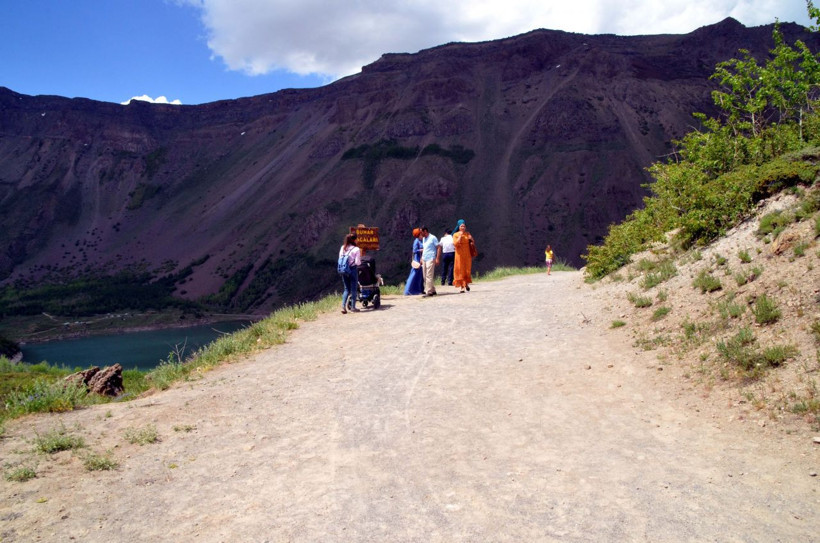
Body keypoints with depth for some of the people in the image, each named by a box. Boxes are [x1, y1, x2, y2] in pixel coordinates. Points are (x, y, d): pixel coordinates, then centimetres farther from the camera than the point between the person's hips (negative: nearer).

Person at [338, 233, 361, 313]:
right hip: (353, 270, -5)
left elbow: (340, 259, 8)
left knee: (346, 289, 13)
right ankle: (353, 307, 10)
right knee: (353, 289, 7)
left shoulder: (342, 248, 5)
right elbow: (357, 262, -12)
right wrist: (360, 258, 6)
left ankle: (343, 306, -1)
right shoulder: (356, 249, -10)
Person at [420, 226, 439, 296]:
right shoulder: (423, 239, 18)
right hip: (424, 259, 8)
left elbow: (438, 248, -6)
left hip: (430, 259, -8)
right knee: (425, 276, 6)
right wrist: (421, 258, 16)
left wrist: (437, 258, -13)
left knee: (429, 276, -10)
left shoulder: (433, 238, -5)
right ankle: (433, 290, 15)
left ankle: (429, 291, -10)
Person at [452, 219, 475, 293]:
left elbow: (473, 243, 12)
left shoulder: (467, 234, 10)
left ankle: (467, 284, 26)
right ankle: (462, 287, -3)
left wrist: (471, 239, -8)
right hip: (460, 255, -3)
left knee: (467, 269, 4)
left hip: (467, 254, 3)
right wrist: (460, 236, -13)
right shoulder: (455, 235, 1)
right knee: (460, 270, -4)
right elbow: (455, 243, -14)